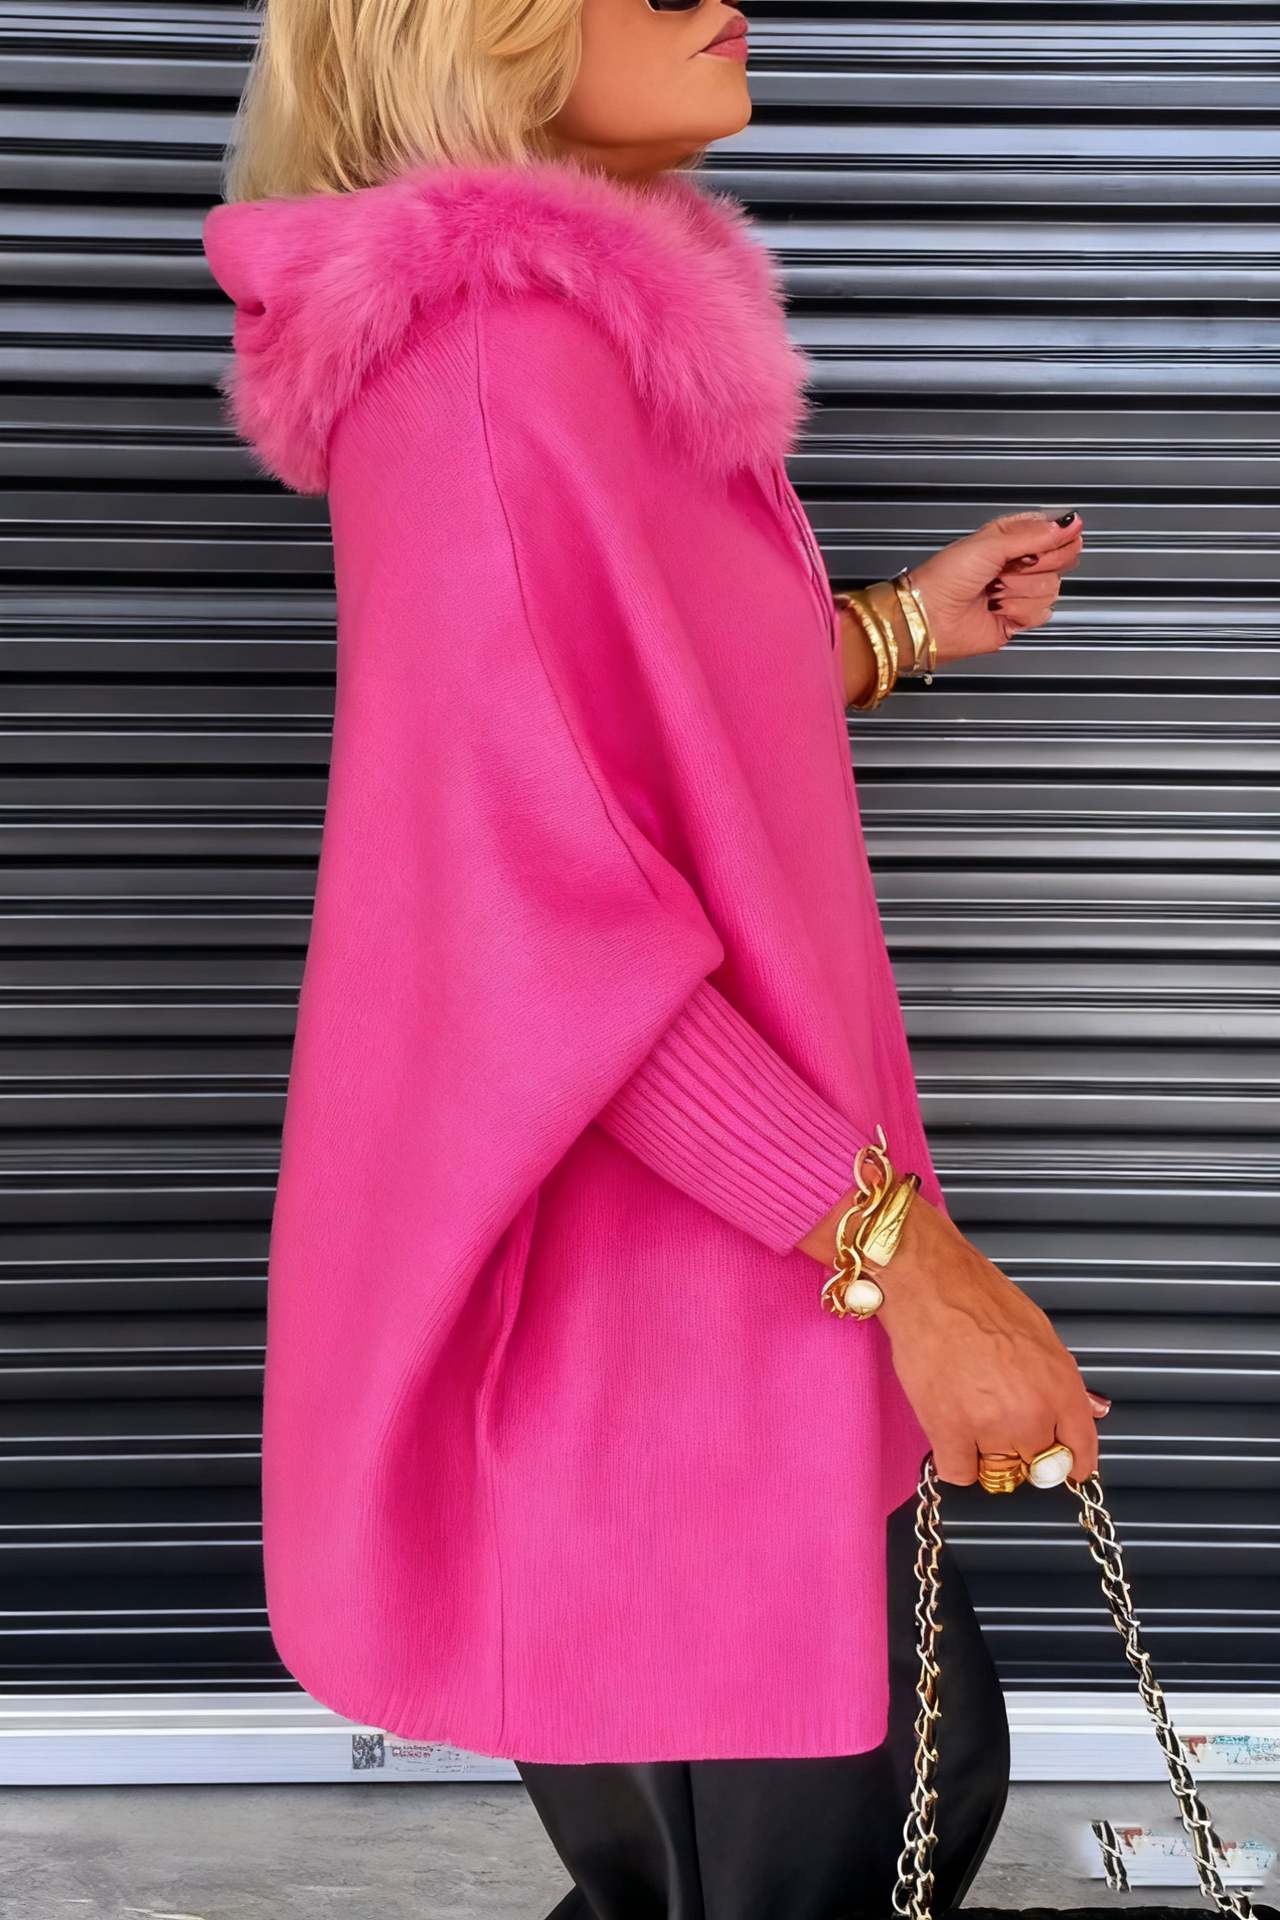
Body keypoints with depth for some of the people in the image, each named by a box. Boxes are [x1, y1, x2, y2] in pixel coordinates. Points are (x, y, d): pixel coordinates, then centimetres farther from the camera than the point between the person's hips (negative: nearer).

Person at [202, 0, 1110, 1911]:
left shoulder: (614, 316, 8)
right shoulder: (490, 352, -22)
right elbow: (539, 905, -27)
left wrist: (896, 625, 14)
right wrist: (899, 1247, -24)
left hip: (729, 1242, 10)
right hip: (628, 1274, -10)